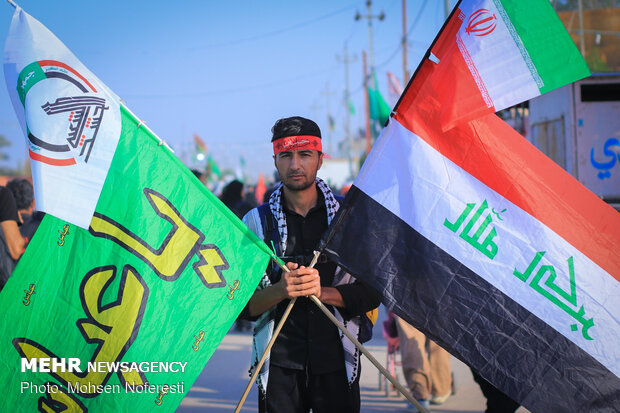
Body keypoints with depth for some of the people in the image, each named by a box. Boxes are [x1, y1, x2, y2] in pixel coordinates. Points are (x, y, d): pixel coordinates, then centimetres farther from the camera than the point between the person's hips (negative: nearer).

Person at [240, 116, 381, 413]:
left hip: (337, 363, 0)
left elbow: (372, 293, 0)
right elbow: (239, 304, 0)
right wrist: (279, 291, -19)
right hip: (279, 364, 0)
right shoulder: (256, 221, 4)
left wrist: (323, 292, -16)